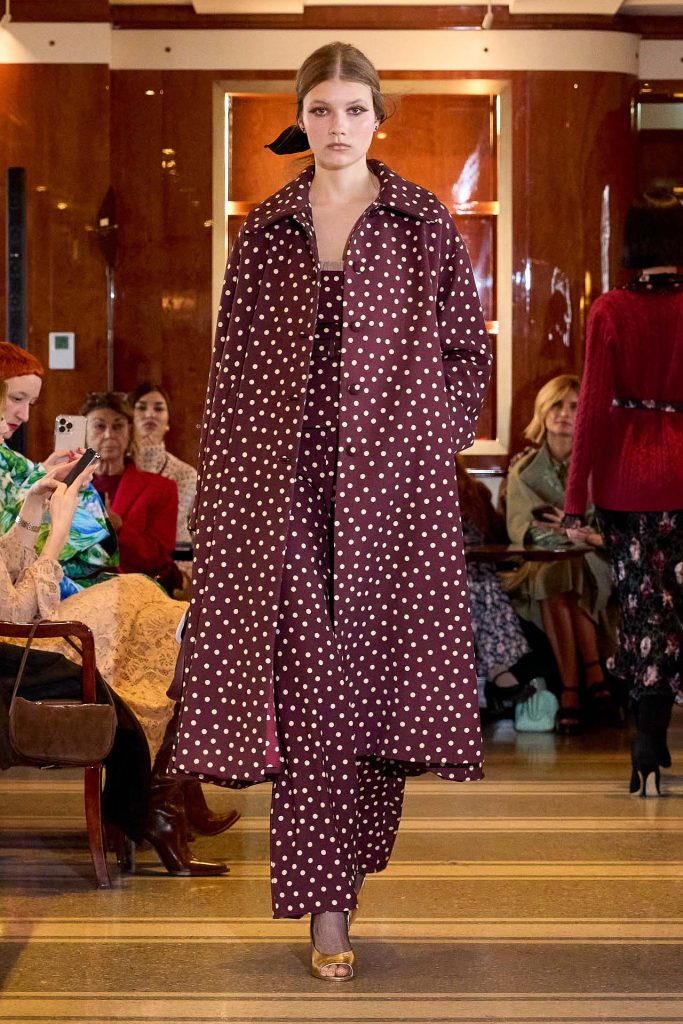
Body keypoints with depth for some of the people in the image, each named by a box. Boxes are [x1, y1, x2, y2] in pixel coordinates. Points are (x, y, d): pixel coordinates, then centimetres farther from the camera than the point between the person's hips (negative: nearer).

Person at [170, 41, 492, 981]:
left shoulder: (424, 225, 6)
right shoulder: (265, 231, 9)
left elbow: (468, 350, 11)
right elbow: (232, 366, 8)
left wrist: (435, 438, -2)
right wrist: (218, 495, 3)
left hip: (395, 481, 0)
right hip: (288, 482, 1)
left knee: (380, 671, 2)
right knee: (306, 681, -4)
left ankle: (351, 859, 22)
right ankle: (326, 904, 1)